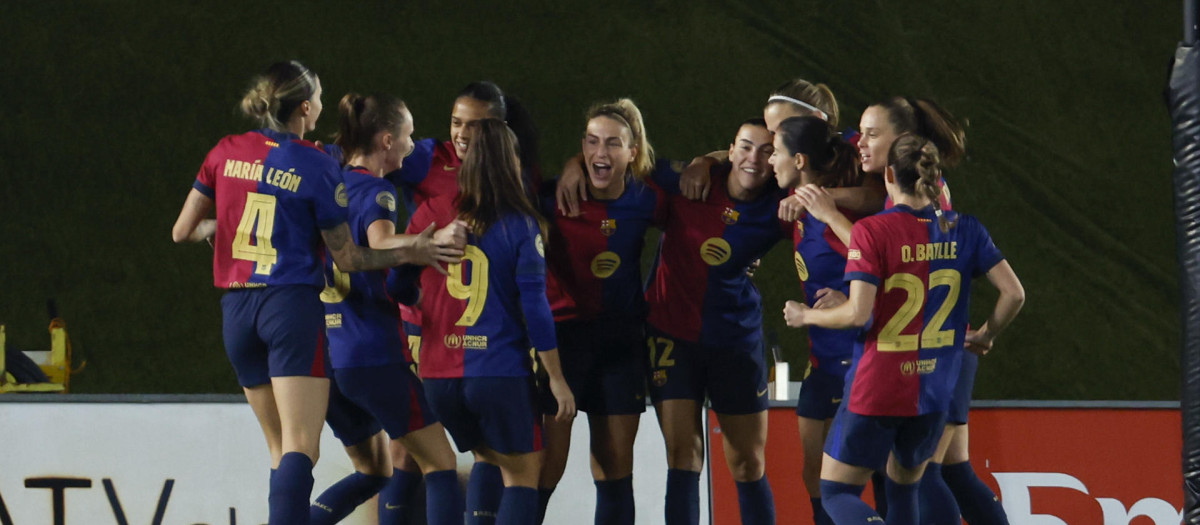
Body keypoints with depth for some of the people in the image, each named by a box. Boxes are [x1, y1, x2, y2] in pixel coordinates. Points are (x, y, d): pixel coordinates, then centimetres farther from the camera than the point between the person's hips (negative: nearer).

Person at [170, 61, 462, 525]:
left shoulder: (226, 154, 6)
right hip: (292, 303, -5)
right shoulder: (317, 167, -5)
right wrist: (408, 254, 6)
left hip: (236, 309, 5)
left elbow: (182, 231, 10)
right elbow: (346, 258, -1)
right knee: (300, 448, -11)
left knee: (281, 449, 14)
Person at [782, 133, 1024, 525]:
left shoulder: (872, 231, -13)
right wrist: (985, 336, 18)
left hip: (875, 390, -5)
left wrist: (805, 316, -1)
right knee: (903, 488, 23)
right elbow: (1013, 294, 0)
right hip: (934, 391, 5)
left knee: (837, 492, 6)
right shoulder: (964, 230, 1)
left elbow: (858, 313, -19)